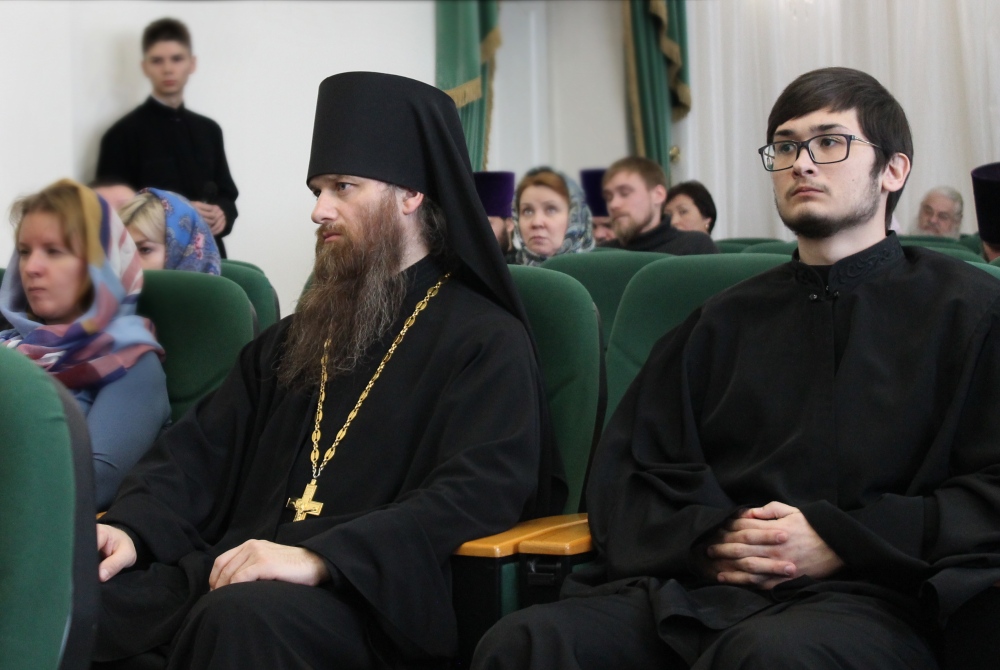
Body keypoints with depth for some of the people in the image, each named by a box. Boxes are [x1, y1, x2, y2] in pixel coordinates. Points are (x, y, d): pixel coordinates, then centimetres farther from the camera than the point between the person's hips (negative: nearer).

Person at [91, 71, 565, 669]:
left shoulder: (486, 340, 3)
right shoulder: (295, 339, 26)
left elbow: (479, 492, -13)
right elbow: (202, 446, 18)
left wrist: (322, 558, -26)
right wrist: (132, 527, -4)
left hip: (365, 591, -5)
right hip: (231, 566, 6)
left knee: (242, 617, -40)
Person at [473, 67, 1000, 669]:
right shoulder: (727, 321, 26)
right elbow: (624, 474, 20)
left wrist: (842, 540, -10)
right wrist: (704, 538, -2)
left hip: (864, 593, -3)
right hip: (698, 585, 4)